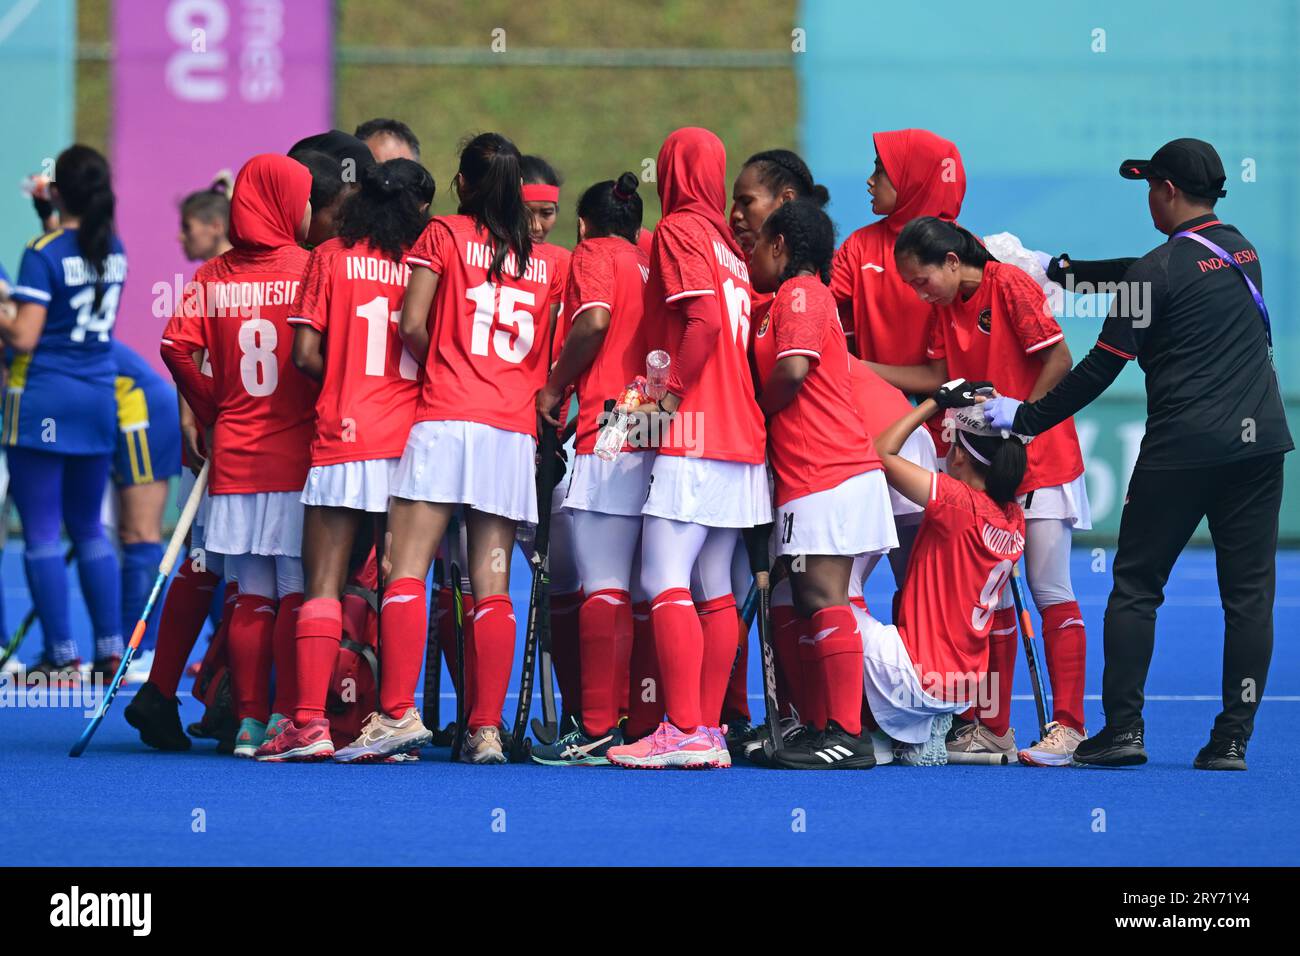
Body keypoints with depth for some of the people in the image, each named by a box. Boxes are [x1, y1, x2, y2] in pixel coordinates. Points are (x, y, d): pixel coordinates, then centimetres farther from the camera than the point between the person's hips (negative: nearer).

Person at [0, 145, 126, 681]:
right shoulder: (114, 251, 6)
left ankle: (62, 658, -3)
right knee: (89, 530, 15)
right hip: (99, 399, 6)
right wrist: (54, 220, 28)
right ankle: (112, 651, 11)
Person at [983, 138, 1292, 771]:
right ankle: (1232, 740, 0)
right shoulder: (1241, 251, 12)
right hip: (1259, 444, 5)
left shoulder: (1159, 270, -8)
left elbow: (1101, 368, -7)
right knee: (1248, 593, 4)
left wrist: (1024, 417, 3)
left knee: (1135, 586, 6)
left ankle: (1123, 728, 3)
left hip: (1181, 450, -5)